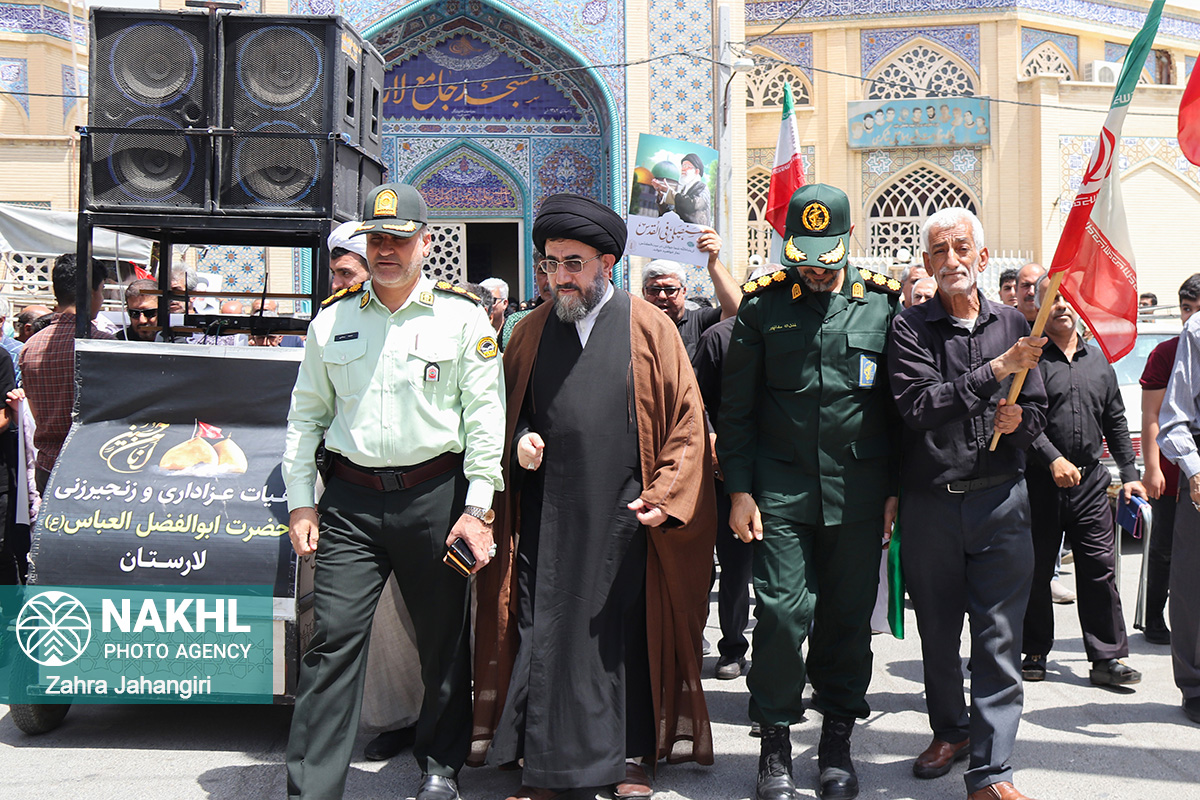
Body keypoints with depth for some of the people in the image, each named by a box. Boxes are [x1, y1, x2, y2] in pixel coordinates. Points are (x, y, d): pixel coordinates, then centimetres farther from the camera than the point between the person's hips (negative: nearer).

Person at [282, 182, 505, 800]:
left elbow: (485, 414, -1)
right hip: (350, 500, 2)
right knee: (333, 641, -4)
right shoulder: (332, 320, 10)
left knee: (444, 639, 10)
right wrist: (301, 502, 6)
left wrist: (476, 507, -7)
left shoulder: (462, 317, 2)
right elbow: (306, 415, 14)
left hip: (435, 495, -1)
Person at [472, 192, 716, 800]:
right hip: (546, 515, 3)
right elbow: (507, 406, 20)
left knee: (626, 630, 6)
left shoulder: (649, 327, 0)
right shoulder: (532, 330, 10)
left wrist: (666, 495, -8)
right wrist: (520, 438, -2)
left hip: (624, 515, -2)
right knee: (544, 633, 3)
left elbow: (687, 419, 0)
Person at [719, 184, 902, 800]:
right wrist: (739, 490, -1)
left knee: (848, 616, 8)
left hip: (858, 490, 1)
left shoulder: (884, 303, 4)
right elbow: (735, 408, 5)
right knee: (781, 612, -5)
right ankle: (775, 745, 12)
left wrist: (898, 489, 3)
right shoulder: (762, 306, 3)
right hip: (781, 489, -1)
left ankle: (837, 742, 24)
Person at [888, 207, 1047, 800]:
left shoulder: (1013, 326, 8)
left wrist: (1019, 421, -10)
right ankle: (950, 729, 37)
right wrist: (997, 370, -20)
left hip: (1000, 500, 1)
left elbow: (1038, 413, 13)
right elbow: (921, 406, -16)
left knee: (999, 638, -2)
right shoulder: (910, 328, -1)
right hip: (930, 502, -1)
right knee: (937, 632, 14)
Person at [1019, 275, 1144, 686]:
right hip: (1041, 482, -3)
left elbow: (1115, 422, 18)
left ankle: (1108, 656, 9)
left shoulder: (1099, 360, 14)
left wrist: (1129, 475, 13)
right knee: (1036, 571, 5)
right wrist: (1053, 459, -21)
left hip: (1090, 482, 4)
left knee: (1100, 570, 2)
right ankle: (1034, 652, 18)